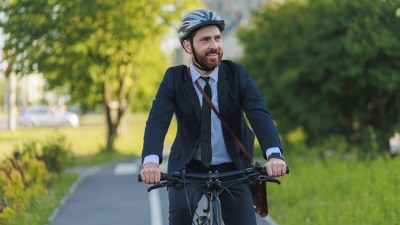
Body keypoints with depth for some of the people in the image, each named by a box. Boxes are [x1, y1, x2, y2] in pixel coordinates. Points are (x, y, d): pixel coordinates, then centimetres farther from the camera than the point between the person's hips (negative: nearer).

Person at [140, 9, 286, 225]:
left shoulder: (237, 74, -7)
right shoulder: (174, 78, -8)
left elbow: (259, 114, -21)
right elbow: (157, 121, -21)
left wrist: (273, 154, -41)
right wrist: (151, 160, -42)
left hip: (232, 168, 1)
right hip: (189, 167, -1)